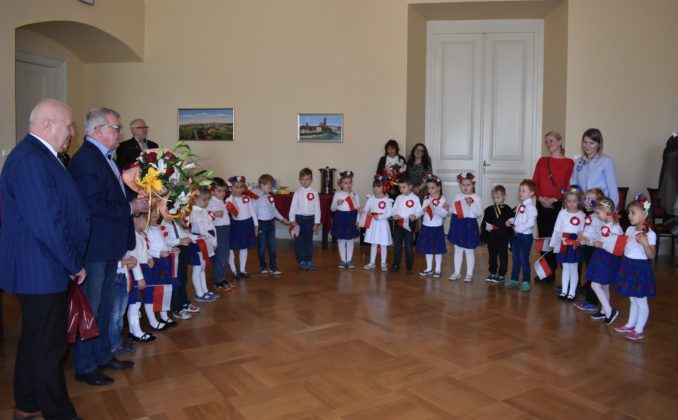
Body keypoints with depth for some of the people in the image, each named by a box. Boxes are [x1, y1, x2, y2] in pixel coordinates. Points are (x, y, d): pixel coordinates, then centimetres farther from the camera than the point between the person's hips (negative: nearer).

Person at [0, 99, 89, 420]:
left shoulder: (38, 156, 10)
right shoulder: (31, 160, -22)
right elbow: (47, 225, -26)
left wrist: (70, 263, 13)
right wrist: (74, 264, -13)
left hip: (36, 269, 11)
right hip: (41, 271, -11)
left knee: (34, 340, 22)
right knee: (49, 346, 4)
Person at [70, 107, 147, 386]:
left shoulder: (103, 157, 12)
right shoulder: (86, 158, -18)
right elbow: (93, 205, -25)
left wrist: (134, 201, 1)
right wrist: (130, 208, -17)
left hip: (109, 246, 10)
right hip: (94, 247, -10)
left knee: (105, 304, 19)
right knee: (90, 308, 4)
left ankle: (103, 356, 34)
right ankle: (85, 367, 19)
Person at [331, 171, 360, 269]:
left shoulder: (355, 195, 2)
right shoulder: (337, 194, -2)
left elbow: (358, 209, 4)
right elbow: (332, 209, 1)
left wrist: (357, 220, -3)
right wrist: (337, 203, -19)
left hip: (351, 218, 1)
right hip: (340, 218, -1)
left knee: (350, 240, 8)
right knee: (341, 240, 5)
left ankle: (349, 260, 17)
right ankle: (343, 260, 16)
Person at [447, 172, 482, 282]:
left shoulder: (475, 198, -7)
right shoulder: (457, 196, 6)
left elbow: (479, 213, -14)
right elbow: (453, 209, 16)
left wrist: (471, 204, -24)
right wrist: (448, 208, -4)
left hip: (469, 224, -4)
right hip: (457, 224, 4)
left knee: (469, 250, 6)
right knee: (458, 249, 13)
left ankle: (469, 274, 18)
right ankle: (457, 272, 25)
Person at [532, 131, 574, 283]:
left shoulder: (569, 162, -1)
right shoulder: (542, 161, 13)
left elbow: (568, 186, -6)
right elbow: (534, 182, 7)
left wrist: (554, 199, -15)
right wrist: (540, 198, -8)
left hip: (558, 205, -4)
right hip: (542, 205, 4)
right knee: (543, 237, 6)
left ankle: (552, 272, 8)